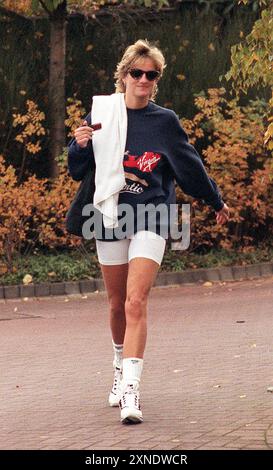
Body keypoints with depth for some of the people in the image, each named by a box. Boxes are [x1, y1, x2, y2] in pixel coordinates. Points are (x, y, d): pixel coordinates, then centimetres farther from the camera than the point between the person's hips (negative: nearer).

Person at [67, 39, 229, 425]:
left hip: (151, 219, -2)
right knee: (117, 303, 12)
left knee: (136, 302, -16)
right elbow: (78, 171, 8)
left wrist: (216, 202, 23)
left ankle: (131, 389, -23)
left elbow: (190, 167, 14)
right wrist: (81, 145, -12)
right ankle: (121, 368, 37)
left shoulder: (165, 122, 2)